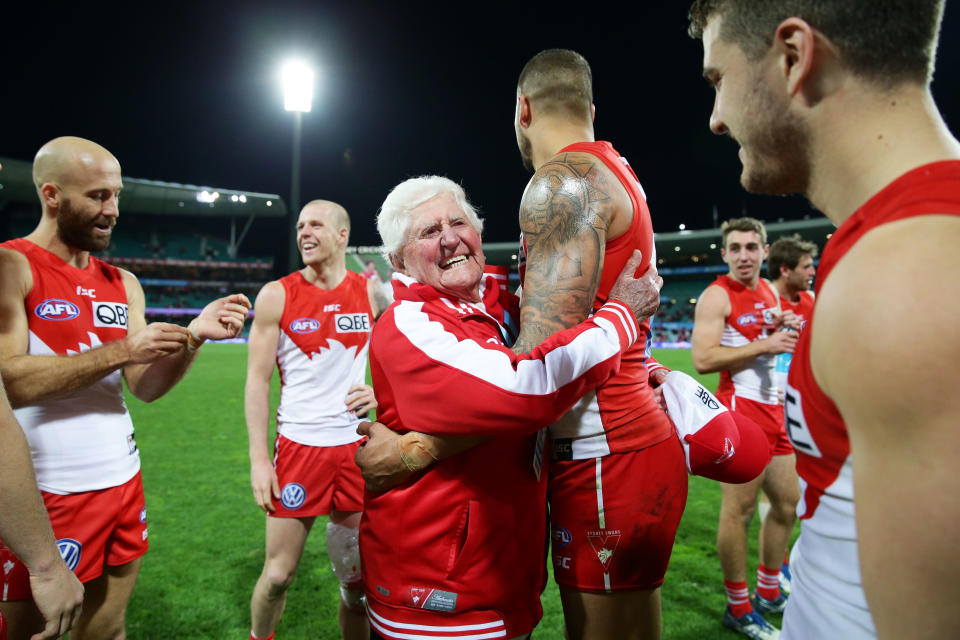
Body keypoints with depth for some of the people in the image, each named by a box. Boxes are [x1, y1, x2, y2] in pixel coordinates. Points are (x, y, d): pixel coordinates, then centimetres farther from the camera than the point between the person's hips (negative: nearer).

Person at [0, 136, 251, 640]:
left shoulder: (123, 284, 10)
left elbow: (145, 387, 6)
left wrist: (194, 335, -9)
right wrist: (120, 350, -20)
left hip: (122, 486, 6)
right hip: (43, 499, -5)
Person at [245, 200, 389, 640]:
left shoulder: (371, 293, 3)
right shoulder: (277, 296, -3)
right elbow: (257, 380, -3)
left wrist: (383, 391, -6)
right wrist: (258, 458, -8)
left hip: (358, 448, 2)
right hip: (299, 446, -1)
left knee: (358, 576, 10)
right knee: (278, 574, 8)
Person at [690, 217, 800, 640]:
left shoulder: (769, 292, 14)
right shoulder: (717, 296, -12)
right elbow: (703, 358, -23)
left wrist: (784, 328, 5)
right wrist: (765, 344, -22)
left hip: (772, 407, 9)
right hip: (740, 408, -9)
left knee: (786, 502, 17)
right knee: (739, 509, -3)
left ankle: (768, 593, 36)